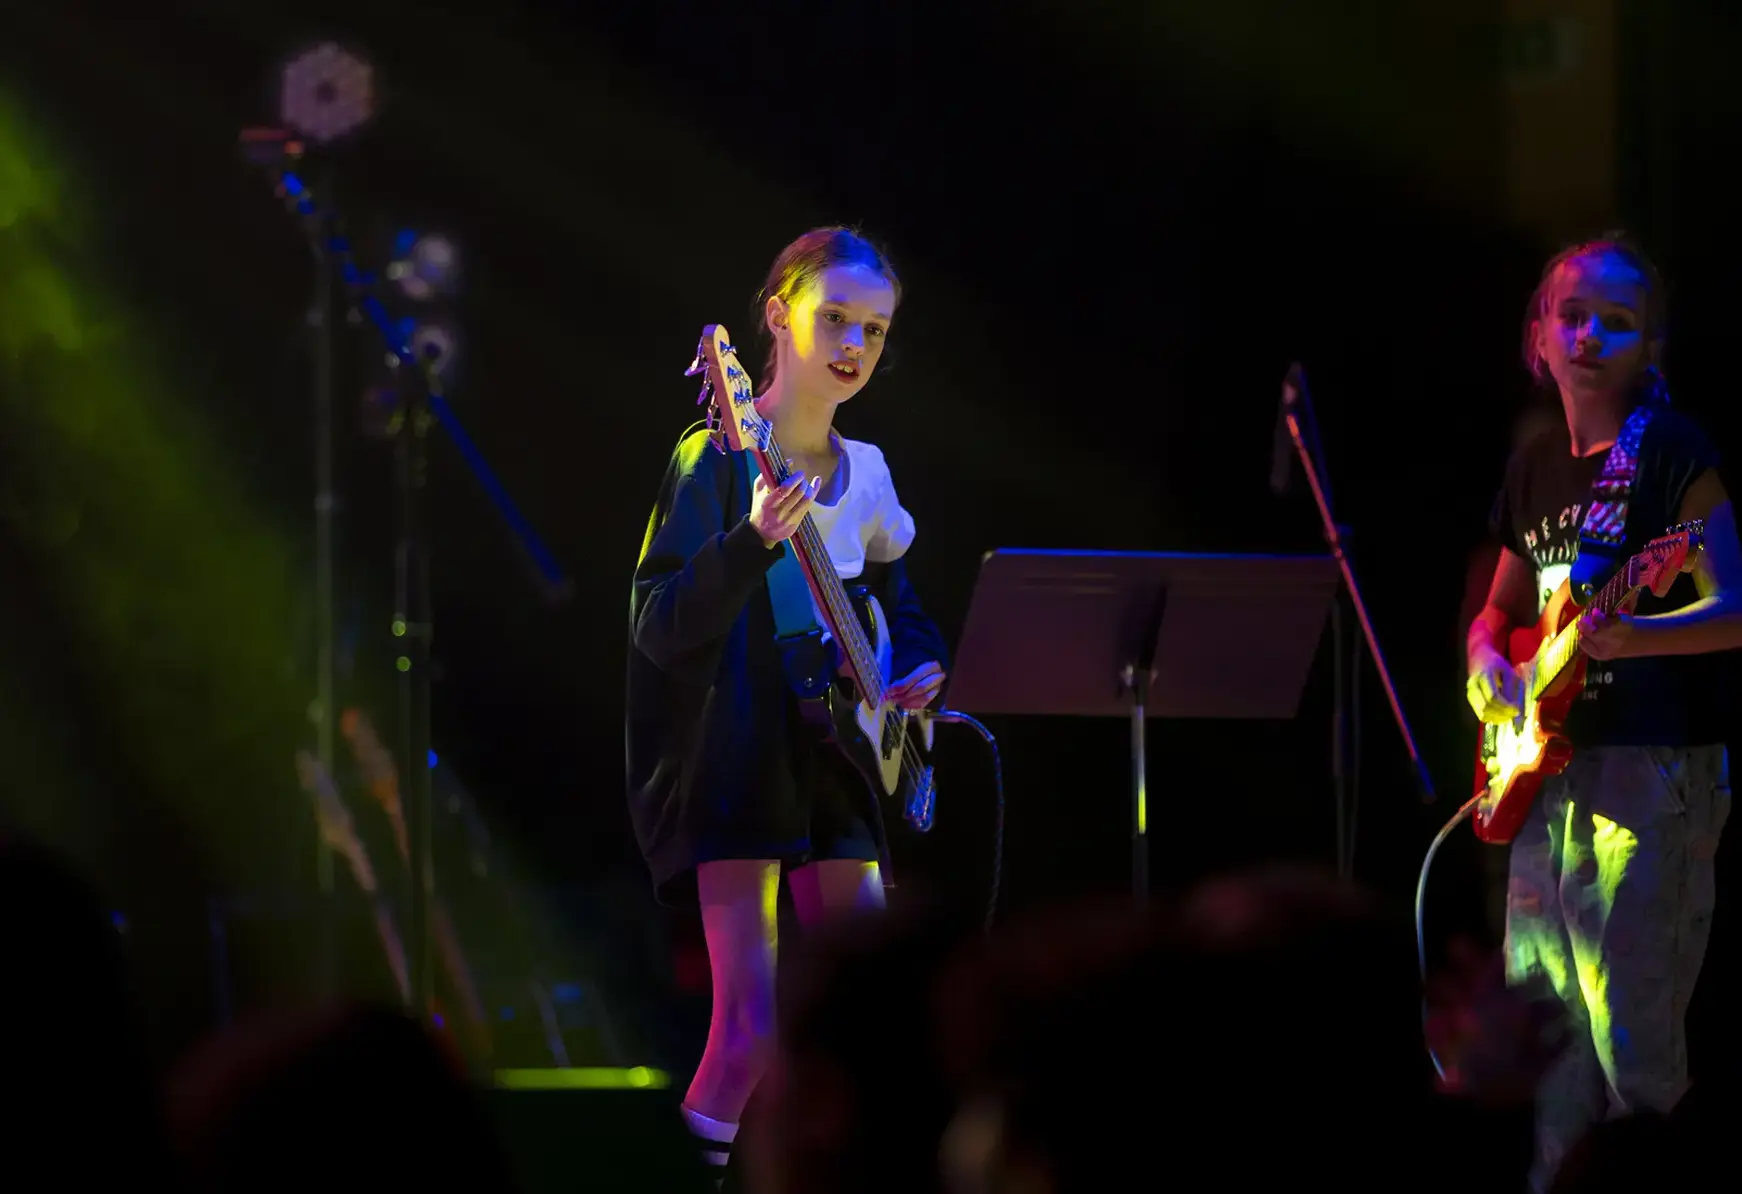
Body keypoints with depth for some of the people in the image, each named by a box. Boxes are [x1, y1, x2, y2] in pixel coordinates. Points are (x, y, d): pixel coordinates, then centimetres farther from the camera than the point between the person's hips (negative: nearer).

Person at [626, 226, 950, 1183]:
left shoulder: (864, 475, 9)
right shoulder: (718, 458, -11)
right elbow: (659, 628, -19)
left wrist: (917, 669, 4)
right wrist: (755, 543, -34)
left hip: (830, 764, 7)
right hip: (729, 767, -7)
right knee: (755, 1024, -16)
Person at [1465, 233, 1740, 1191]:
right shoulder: (1536, 464, 14)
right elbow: (1501, 606, 26)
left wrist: (1630, 634, -29)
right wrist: (1486, 657, 4)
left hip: (1653, 763, -7)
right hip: (1549, 761, 7)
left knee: (1628, 1023, -10)